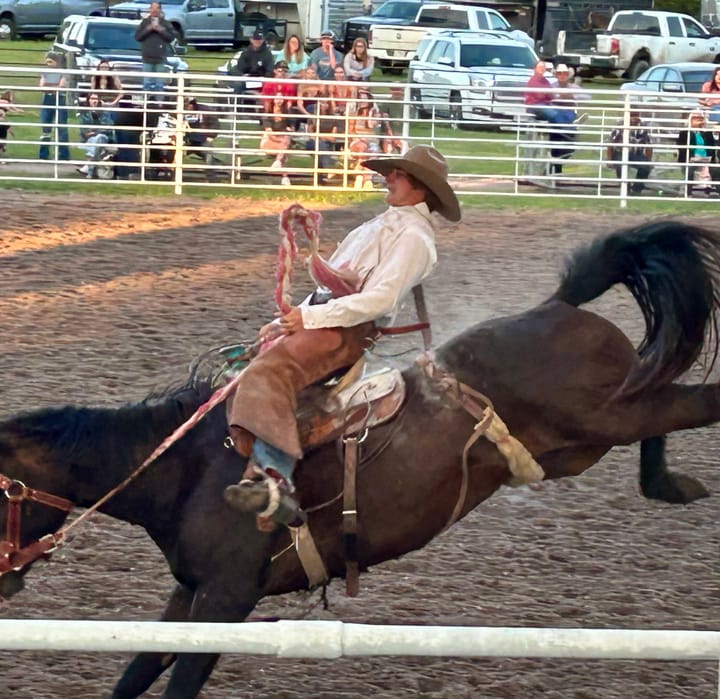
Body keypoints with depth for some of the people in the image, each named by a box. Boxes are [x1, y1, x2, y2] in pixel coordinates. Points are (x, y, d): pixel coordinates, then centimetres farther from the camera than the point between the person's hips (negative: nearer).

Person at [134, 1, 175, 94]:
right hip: (147, 58, 1)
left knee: (159, 84, -2)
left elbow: (171, 37, 1)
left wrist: (161, 30, -11)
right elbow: (137, 37, 3)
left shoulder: (166, 24, 7)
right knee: (147, 83, 2)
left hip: (160, 58, -1)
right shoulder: (144, 23, 9)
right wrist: (147, 30, -10)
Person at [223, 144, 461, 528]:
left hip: (350, 330, -11)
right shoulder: (381, 226, 27)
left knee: (269, 370, -32)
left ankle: (277, 484, -47)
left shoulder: (413, 237, -4)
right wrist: (290, 318, 18)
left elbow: (381, 298, -17)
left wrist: (311, 317, -19)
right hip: (317, 318, 11)